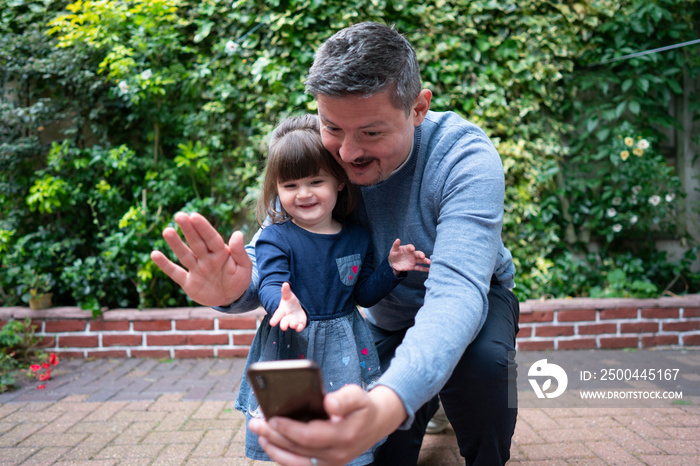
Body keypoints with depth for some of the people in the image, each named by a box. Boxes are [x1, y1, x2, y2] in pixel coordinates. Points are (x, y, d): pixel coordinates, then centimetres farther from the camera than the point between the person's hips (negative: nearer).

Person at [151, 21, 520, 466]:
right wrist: (236, 289, -48)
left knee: (482, 362, -36)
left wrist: (389, 403, -65)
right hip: (387, 321, 4)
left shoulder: (465, 157, -34)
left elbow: (457, 289, -46)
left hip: (474, 300, -3)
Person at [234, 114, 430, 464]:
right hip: (291, 346, -2)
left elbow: (364, 293, 9)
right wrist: (284, 303, -41)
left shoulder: (357, 238, 3)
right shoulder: (275, 238, -8)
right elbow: (271, 285, -20)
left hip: (343, 348, 3)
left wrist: (391, 269, -5)